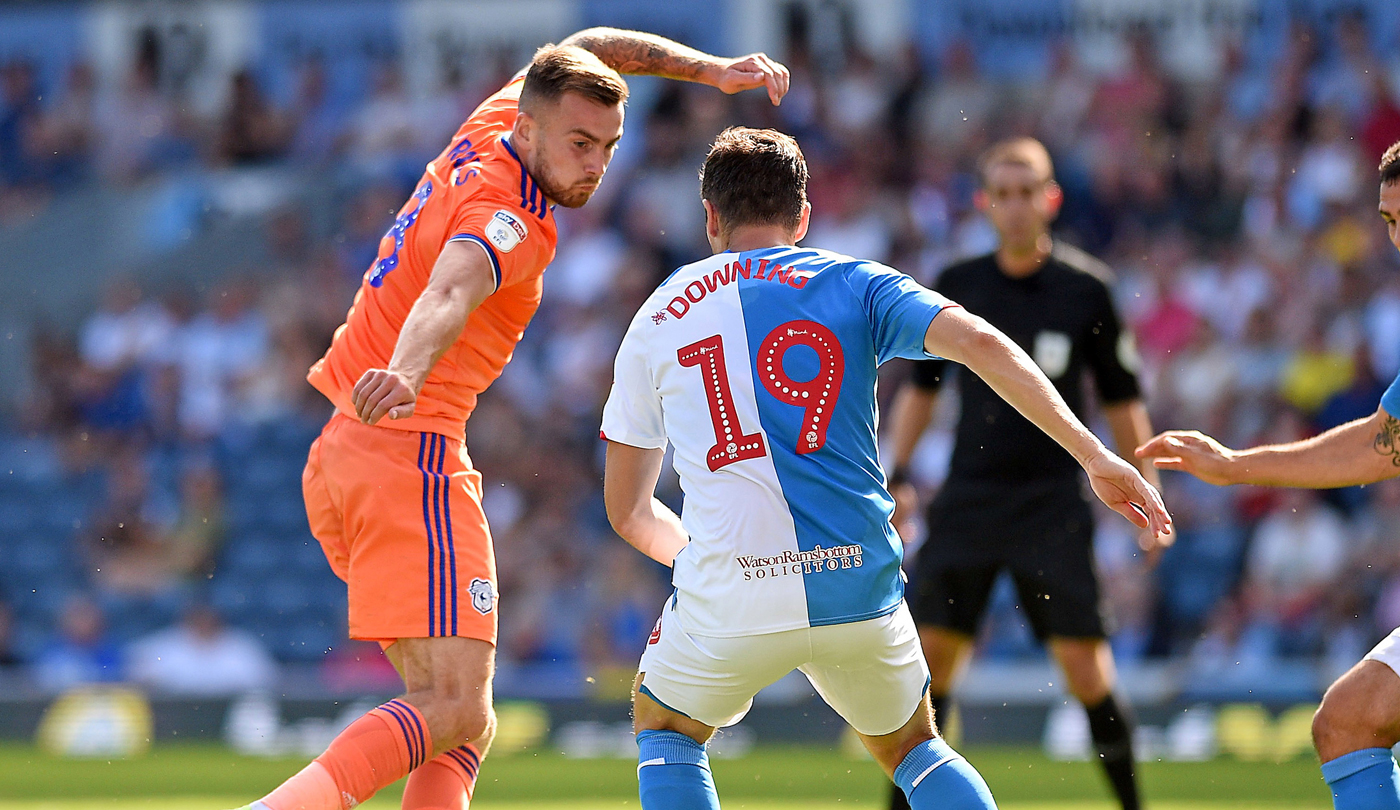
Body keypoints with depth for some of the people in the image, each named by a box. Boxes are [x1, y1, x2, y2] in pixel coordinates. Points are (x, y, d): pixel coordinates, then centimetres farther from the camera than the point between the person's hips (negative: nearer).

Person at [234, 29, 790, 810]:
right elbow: (447, 294, -37)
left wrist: (714, 70, 20)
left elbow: (585, 47, 26)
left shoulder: (490, 128, 10)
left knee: (463, 719, 7)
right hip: (412, 455, -10)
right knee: (457, 711, -17)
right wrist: (405, 376, -57)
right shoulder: (512, 221, -16)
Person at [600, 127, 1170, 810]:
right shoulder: (853, 283, 11)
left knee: (664, 727, 27)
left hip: (727, 600, -1)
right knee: (910, 747, 26)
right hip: (859, 587, 1)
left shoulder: (658, 318, 15)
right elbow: (980, 344, -8)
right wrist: (1094, 455, -8)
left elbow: (627, 511, 20)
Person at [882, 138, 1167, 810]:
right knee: (932, 649, -4)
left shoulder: (1086, 289, 0)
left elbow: (1122, 403, 7)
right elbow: (921, 386, 15)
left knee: (1084, 663, -8)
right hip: (968, 496, 2)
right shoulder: (956, 286, 4)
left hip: (1053, 502, -2)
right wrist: (898, 477, 6)